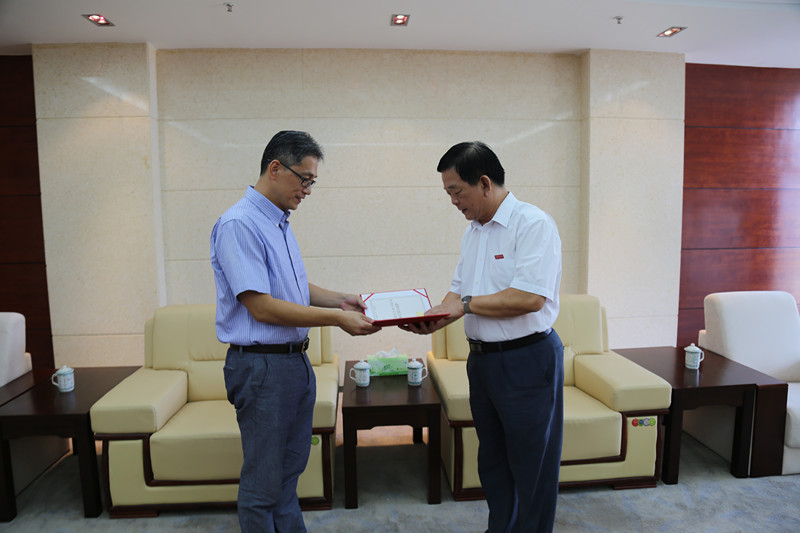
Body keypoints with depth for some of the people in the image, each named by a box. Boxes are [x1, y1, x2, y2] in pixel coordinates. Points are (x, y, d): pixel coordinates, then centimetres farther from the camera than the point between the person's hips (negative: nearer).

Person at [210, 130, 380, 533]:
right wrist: (336, 318, -19)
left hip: (296, 361, 9)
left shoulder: (280, 224, 13)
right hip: (261, 366, -9)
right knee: (263, 481, 7)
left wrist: (340, 300, 5)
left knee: (289, 471, 22)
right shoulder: (239, 224, -17)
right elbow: (261, 307, -21)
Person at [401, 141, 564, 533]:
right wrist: (436, 317, -4)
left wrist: (467, 304, -17)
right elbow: (459, 292, 15)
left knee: (531, 466, 8)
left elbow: (530, 297, -24)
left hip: (526, 359, -8)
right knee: (492, 460, 21)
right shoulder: (472, 232, 12)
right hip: (481, 359, 8)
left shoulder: (533, 224, -15)